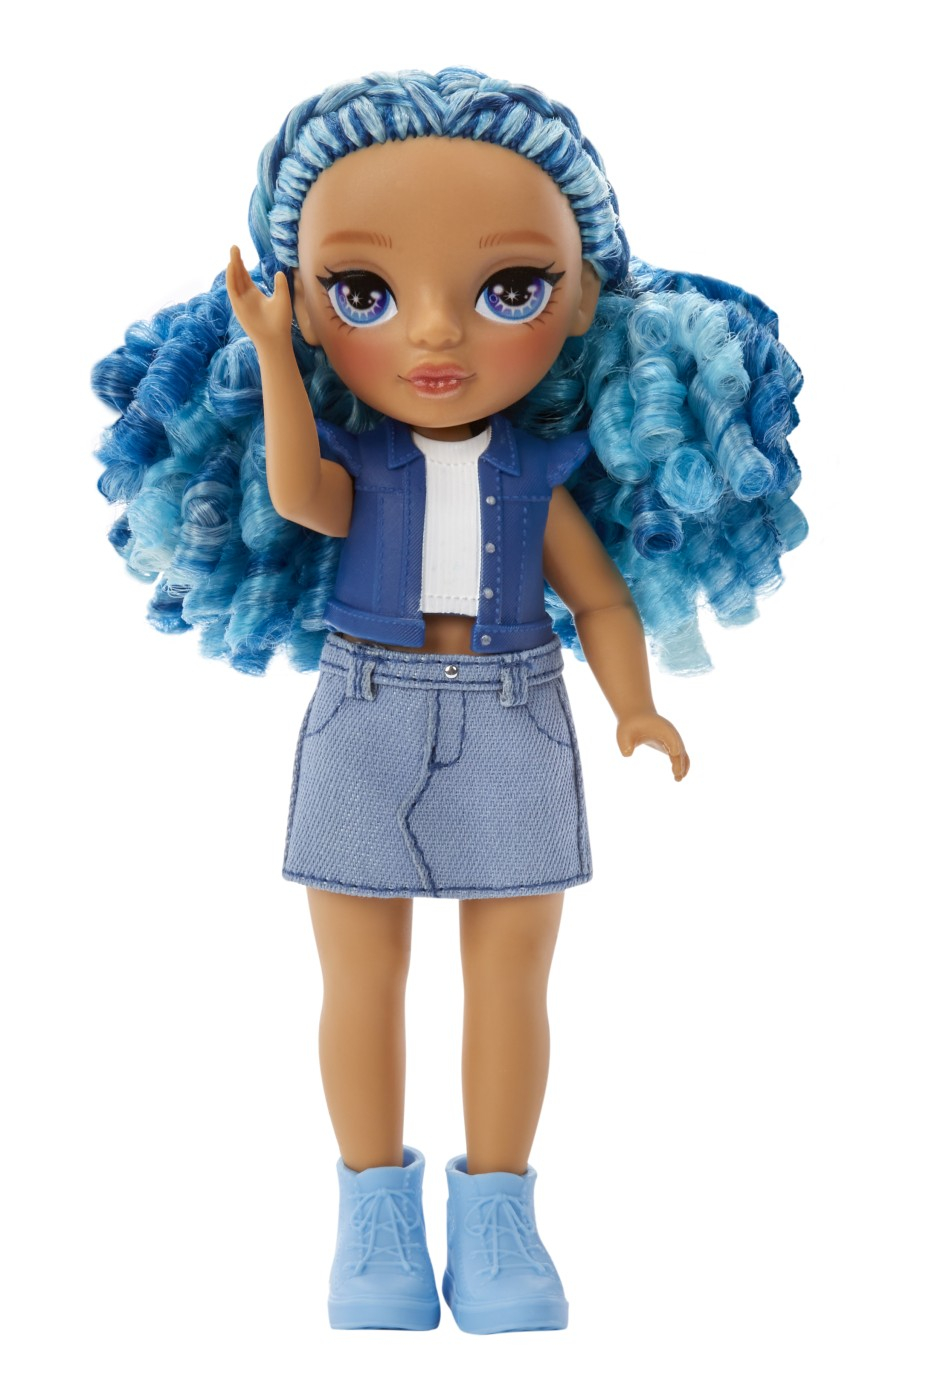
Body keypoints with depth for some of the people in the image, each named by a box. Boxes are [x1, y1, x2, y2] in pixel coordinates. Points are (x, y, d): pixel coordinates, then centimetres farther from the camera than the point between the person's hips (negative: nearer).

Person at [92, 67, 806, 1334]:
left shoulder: (541, 471, -2)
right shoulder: (351, 455, -3)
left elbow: (602, 595, 0)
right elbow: (298, 497, -23)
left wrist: (637, 712, -14)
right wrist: (273, 357, -22)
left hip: (512, 734, 1)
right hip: (366, 731, 0)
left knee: (510, 981, 7)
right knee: (362, 980, 7)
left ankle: (496, 1212, 21)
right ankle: (375, 1210, 21)